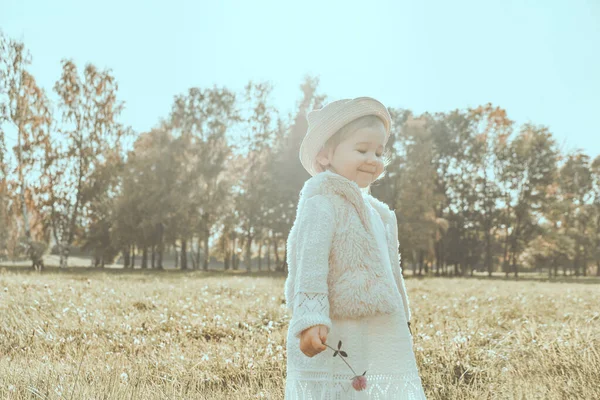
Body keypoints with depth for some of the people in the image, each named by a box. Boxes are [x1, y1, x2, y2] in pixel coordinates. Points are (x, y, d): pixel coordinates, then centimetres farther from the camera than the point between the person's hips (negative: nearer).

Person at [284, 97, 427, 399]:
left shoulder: (374, 210, 17)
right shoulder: (323, 201, -12)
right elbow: (309, 260, -25)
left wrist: (401, 323, 30)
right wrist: (311, 319, -35)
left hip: (380, 338, 9)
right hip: (333, 341, -9)